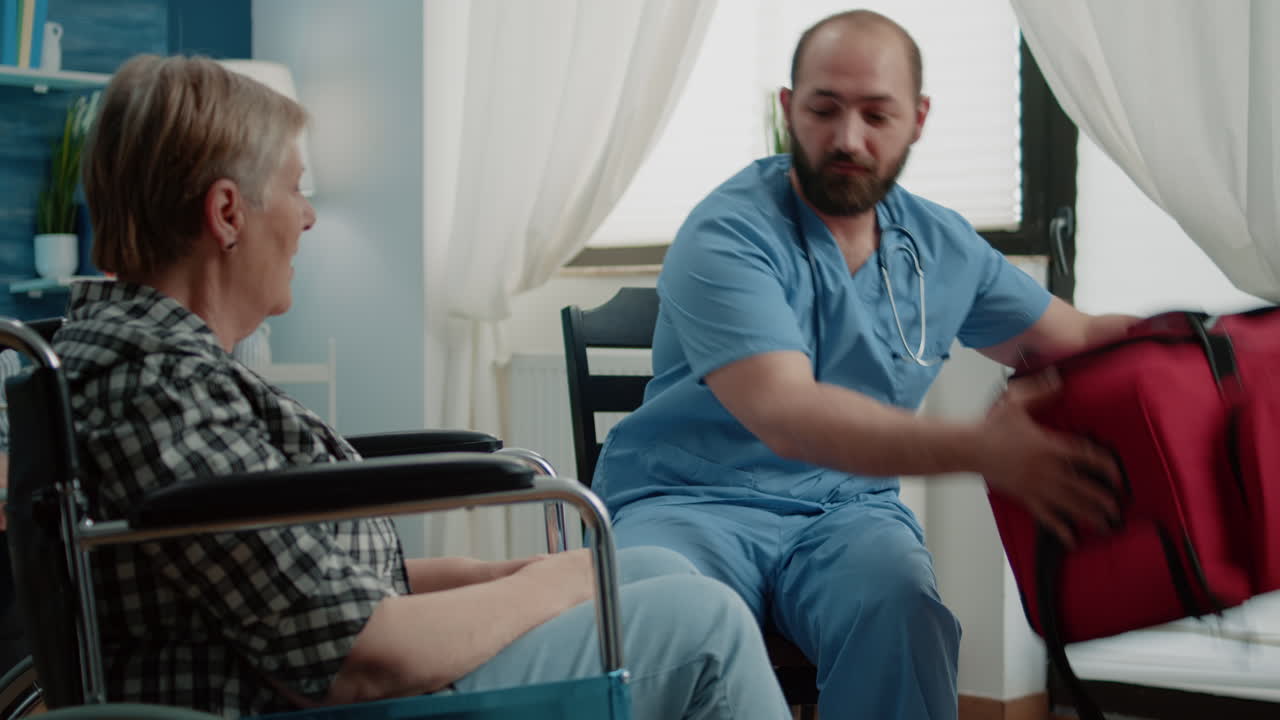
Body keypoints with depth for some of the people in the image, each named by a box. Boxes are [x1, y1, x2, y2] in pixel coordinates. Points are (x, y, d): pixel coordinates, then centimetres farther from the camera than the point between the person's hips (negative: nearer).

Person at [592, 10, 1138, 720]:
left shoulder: (943, 246, 10)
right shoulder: (727, 238, -11)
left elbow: (1075, 338, 23)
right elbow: (785, 414, -25)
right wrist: (975, 449, -36)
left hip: (849, 508, 4)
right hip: (692, 502, -4)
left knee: (900, 608, -32)